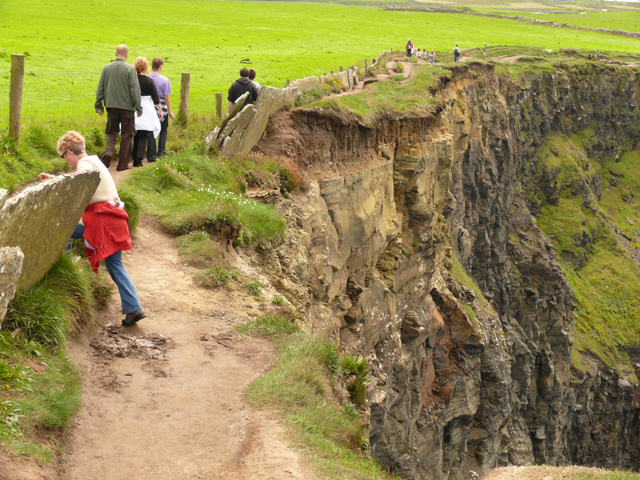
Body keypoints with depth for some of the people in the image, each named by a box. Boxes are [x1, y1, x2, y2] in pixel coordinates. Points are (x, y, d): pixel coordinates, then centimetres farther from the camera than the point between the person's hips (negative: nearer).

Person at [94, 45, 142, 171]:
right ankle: (123, 164, 8)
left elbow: (100, 88, 6)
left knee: (112, 132, 17)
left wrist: (98, 105, 14)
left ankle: (108, 151, -11)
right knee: (126, 135, 6)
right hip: (127, 106, -3)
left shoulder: (106, 68, 3)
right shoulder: (130, 69, -9)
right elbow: (135, 90, -9)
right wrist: (138, 107, -3)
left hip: (111, 106, 3)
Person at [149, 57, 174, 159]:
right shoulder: (164, 80, -11)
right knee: (163, 130, 16)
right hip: (162, 110, -2)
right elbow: (166, 97, -8)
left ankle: (151, 154, 6)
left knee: (151, 132, 7)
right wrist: (170, 112, 1)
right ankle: (161, 151, 14)